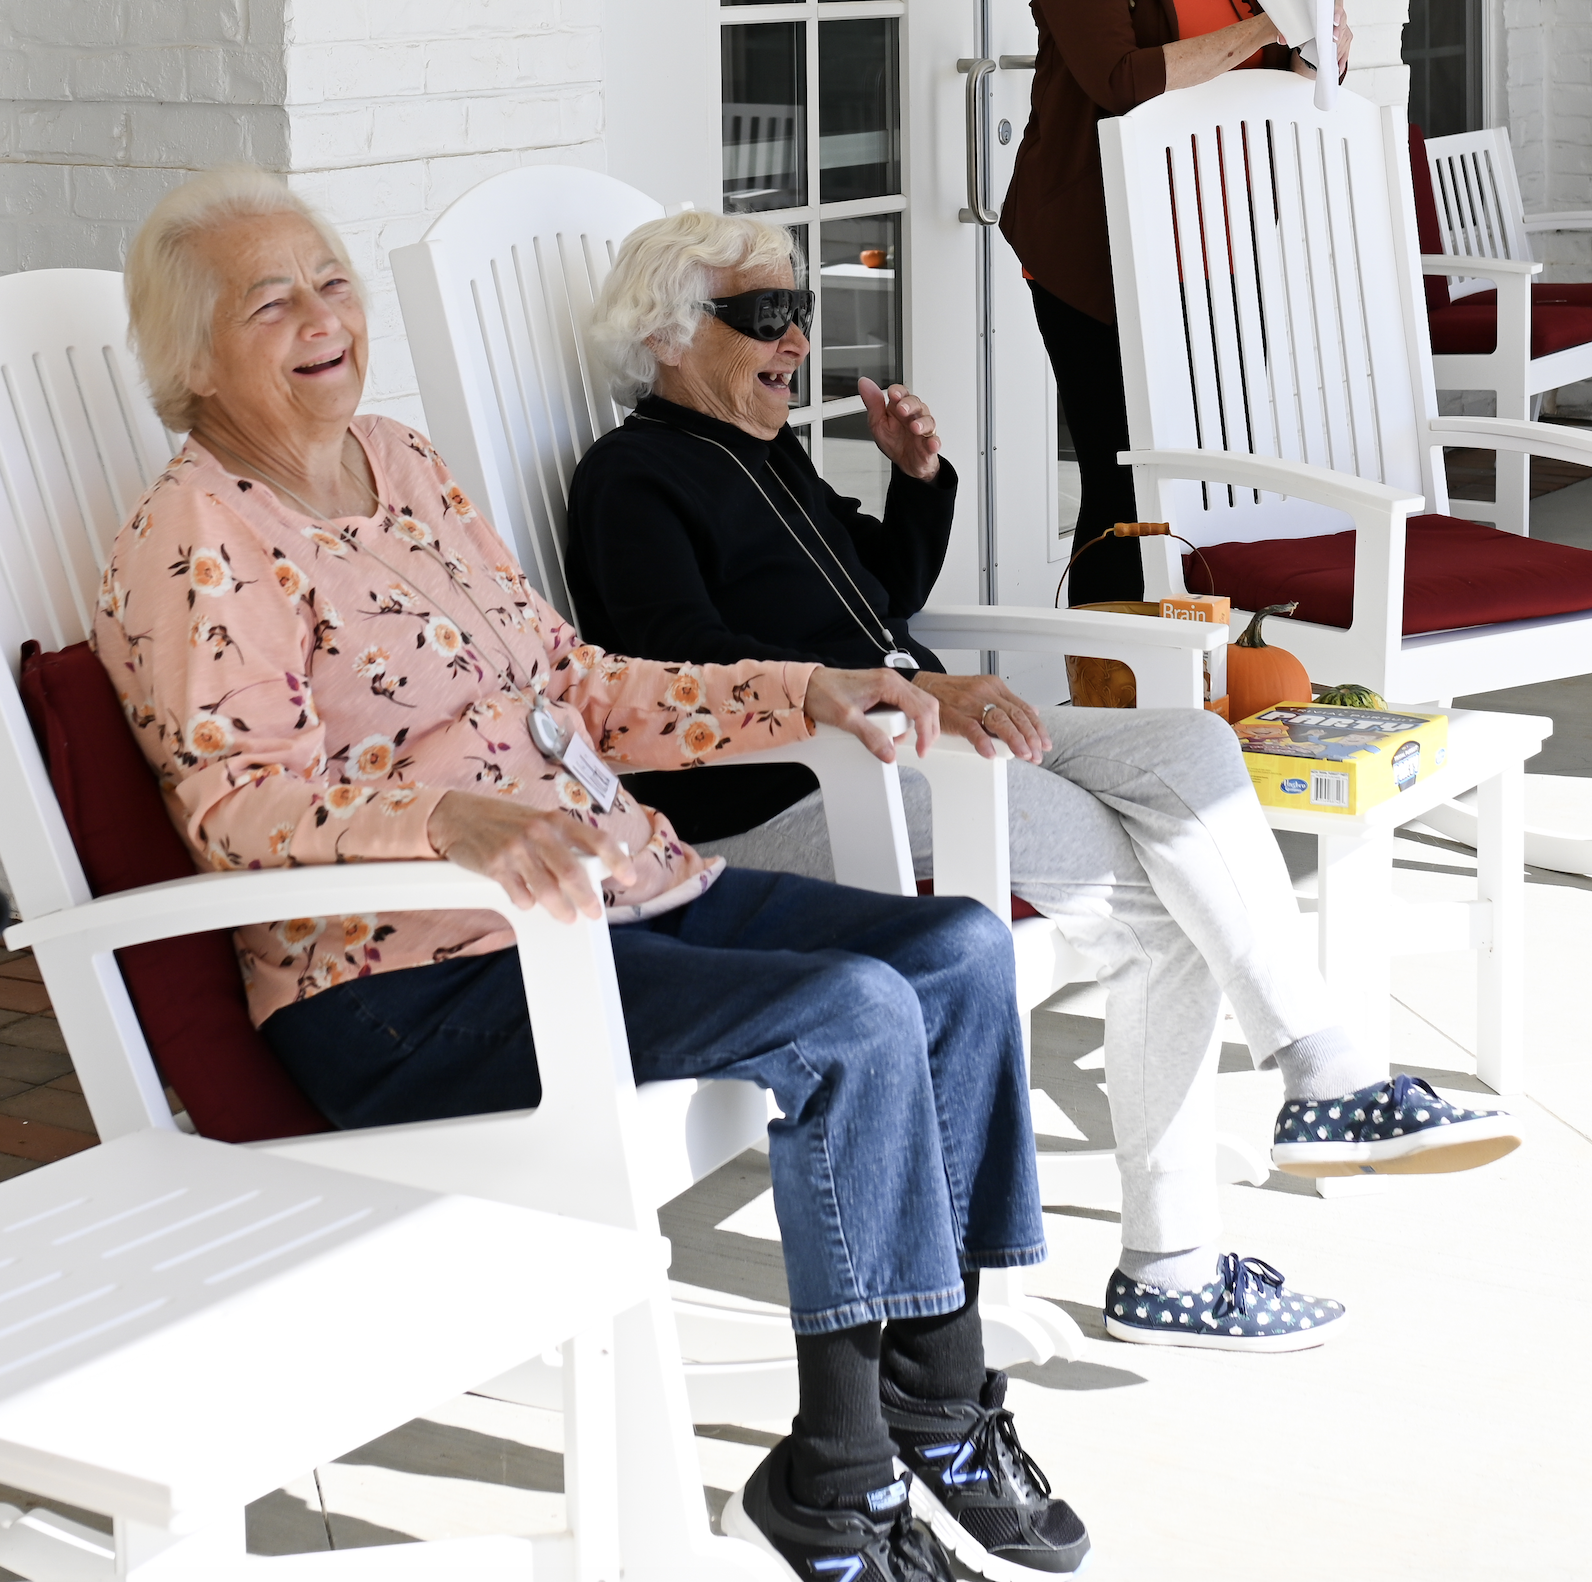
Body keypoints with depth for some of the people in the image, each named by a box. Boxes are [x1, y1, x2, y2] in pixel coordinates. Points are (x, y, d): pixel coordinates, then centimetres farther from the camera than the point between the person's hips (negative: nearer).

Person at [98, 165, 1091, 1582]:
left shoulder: (401, 463, 18)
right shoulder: (193, 543, -7)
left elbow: (575, 686, 22)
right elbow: (242, 801, -20)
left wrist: (805, 693, 11)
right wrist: (456, 820, -38)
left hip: (624, 890, 8)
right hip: (415, 989, -8)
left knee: (961, 950, -8)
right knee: (853, 1014, -25)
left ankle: (943, 1402, -2)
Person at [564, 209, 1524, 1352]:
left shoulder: (769, 456, 23)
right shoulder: (634, 479, -5)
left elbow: (887, 595, 34)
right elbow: (695, 661, -21)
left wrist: (920, 476, 14)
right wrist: (912, 693, -31)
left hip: (902, 737, 9)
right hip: (779, 798, -9)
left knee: (1187, 748, -13)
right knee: (1158, 897, -19)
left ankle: (1328, 1078, -19)